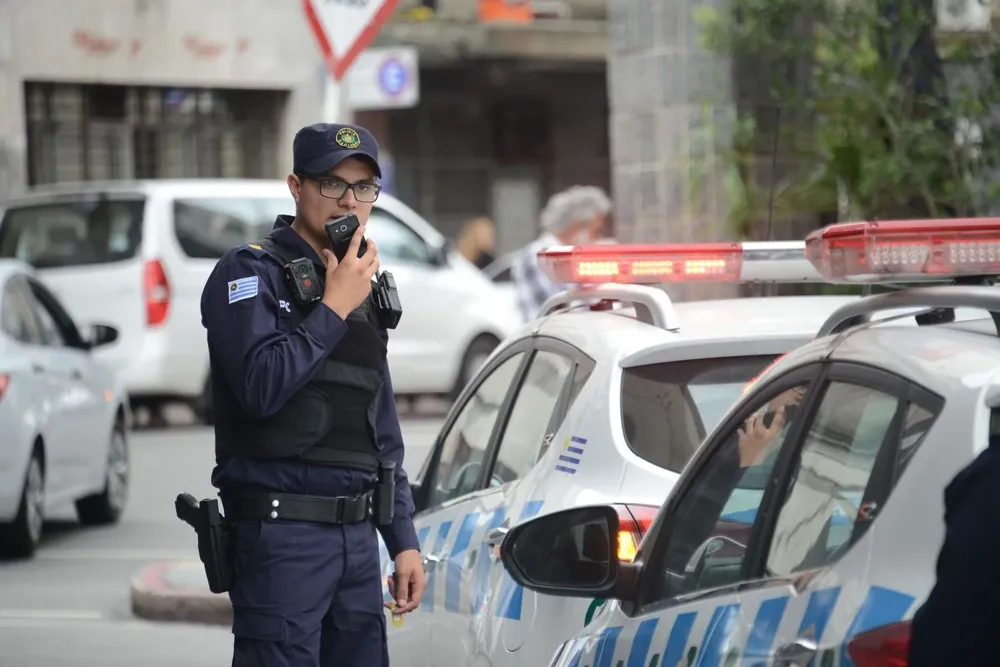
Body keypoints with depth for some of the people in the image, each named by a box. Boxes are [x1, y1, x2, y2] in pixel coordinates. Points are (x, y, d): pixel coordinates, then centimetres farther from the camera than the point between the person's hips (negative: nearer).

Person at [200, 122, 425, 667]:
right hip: (280, 533, -7)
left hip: (357, 534, 7)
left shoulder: (364, 290, 19)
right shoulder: (251, 272, -4)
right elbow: (261, 386, -20)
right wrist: (334, 308, -12)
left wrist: (403, 539, 18)